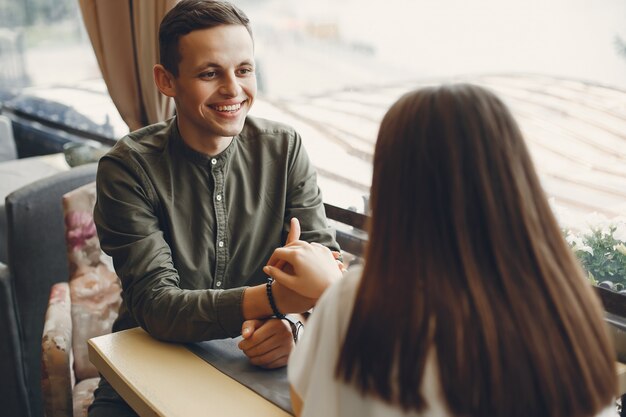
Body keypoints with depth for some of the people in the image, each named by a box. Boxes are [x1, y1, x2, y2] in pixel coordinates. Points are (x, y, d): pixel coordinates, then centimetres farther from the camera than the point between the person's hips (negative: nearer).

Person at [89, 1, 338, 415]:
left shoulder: (284, 148, -4)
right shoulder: (128, 168, -12)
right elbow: (154, 305, -19)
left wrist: (293, 325, -30)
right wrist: (273, 298, -36)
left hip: (259, 365, 2)